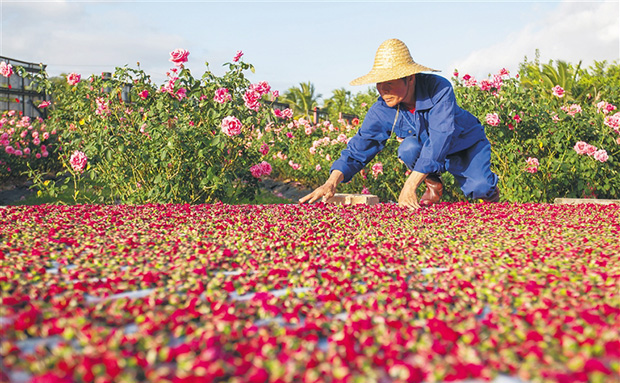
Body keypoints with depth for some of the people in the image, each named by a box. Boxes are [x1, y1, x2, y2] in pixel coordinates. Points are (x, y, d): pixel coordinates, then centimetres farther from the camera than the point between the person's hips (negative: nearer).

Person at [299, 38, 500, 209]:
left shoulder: (440, 89, -34)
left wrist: (410, 185, -46)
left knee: (479, 189, -27)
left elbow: (440, 139, -41)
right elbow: (358, 148, -19)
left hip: (468, 144, -2)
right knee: (409, 148, -31)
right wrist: (331, 183, -37)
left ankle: (488, 188, 11)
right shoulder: (382, 110, -21)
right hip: (426, 147, 3)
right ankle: (434, 186, -2)